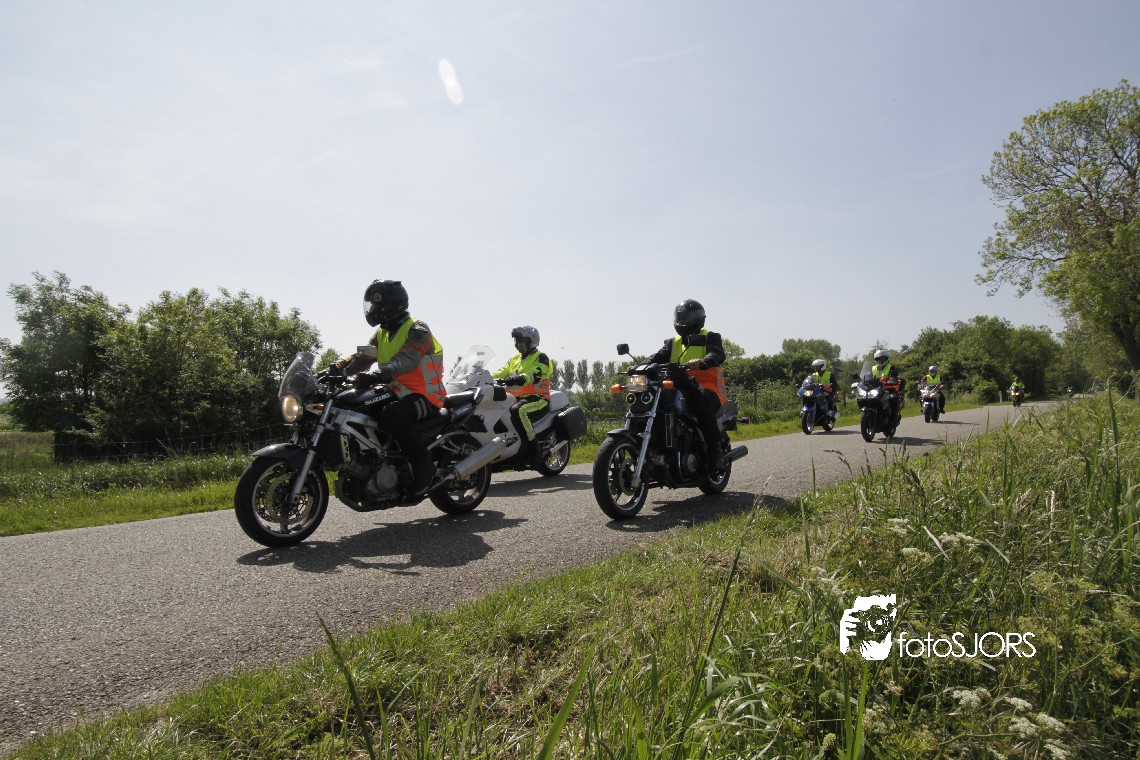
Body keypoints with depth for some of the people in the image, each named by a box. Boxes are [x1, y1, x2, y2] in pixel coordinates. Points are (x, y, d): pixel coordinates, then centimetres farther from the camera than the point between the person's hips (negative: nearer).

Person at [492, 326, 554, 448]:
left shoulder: (541, 358, 0)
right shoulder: (514, 359, 24)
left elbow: (534, 375, -20)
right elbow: (501, 373, 13)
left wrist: (518, 379, -39)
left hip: (537, 398, -8)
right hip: (515, 399, 8)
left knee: (518, 411, -37)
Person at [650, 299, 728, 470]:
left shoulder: (709, 338, 7)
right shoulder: (673, 342, 23)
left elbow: (717, 354, -15)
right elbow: (659, 357, 5)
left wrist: (701, 363, -38)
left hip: (707, 388, -4)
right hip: (680, 388, 5)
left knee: (702, 402, -38)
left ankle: (715, 450, -29)